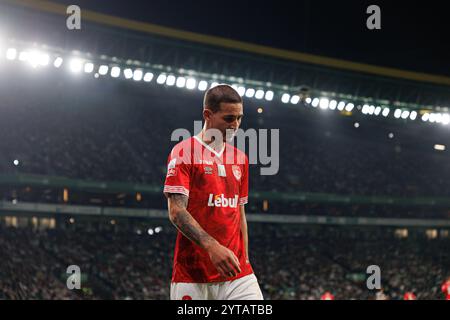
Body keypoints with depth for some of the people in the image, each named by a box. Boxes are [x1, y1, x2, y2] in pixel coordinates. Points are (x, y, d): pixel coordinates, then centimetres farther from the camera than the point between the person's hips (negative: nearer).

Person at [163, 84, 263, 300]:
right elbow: (176, 211, -13)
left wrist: (244, 259, 15)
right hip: (192, 273, -5)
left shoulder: (240, 158, 16)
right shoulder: (184, 151, -4)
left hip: (237, 274, 5)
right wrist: (211, 246, -24)